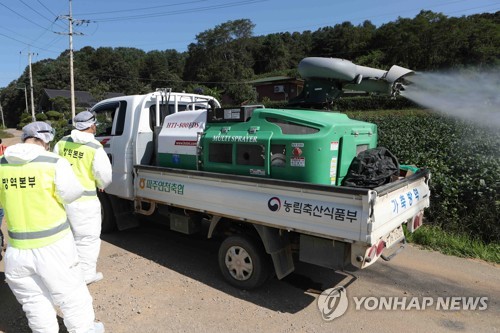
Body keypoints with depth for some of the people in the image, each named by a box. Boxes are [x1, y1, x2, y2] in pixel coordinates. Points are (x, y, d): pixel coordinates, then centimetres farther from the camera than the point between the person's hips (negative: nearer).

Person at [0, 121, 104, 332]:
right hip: (53, 244, -3)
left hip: (17, 248, 4)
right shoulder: (54, 163, -14)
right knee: (70, 293, 13)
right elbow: (71, 194, -8)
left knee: (33, 299, 19)